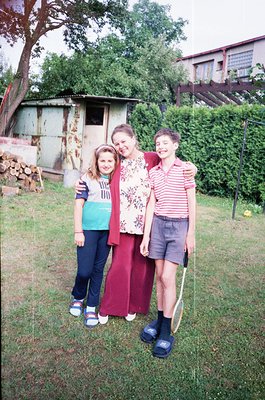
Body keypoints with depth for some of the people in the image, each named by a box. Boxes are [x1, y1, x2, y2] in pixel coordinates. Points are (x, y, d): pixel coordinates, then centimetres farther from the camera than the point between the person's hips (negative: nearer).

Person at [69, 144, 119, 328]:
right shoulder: (88, 178, -3)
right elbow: (79, 204, -4)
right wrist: (78, 231, -7)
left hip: (108, 231, 3)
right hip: (89, 230, -3)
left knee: (98, 270, 10)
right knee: (84, 270, 0)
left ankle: (91, 307, 24)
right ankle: (78, 298, 30)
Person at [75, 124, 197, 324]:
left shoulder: (153, 159, 0)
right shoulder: (117, 164, 8)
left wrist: (190, 167, -12)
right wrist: (83, 184, 2)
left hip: (147, 223, -1)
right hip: (123, 223, 1)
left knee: (142, 266, 11)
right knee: (120, 266, 3)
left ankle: (134, 306, 31)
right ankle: (109, 307, 22)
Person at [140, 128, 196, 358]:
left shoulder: (184, 169, -4)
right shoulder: (153, 172, 7)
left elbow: (191, 202, -3)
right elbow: (151, 204, 7)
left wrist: (191, 233, -6)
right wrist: (146, 236, 5)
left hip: (179, 226, -4)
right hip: (158, 224, 4)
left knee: (167, 277, -6)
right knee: (159, 275, 8)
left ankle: (166, 333, 5)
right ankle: (160, 320, 23)